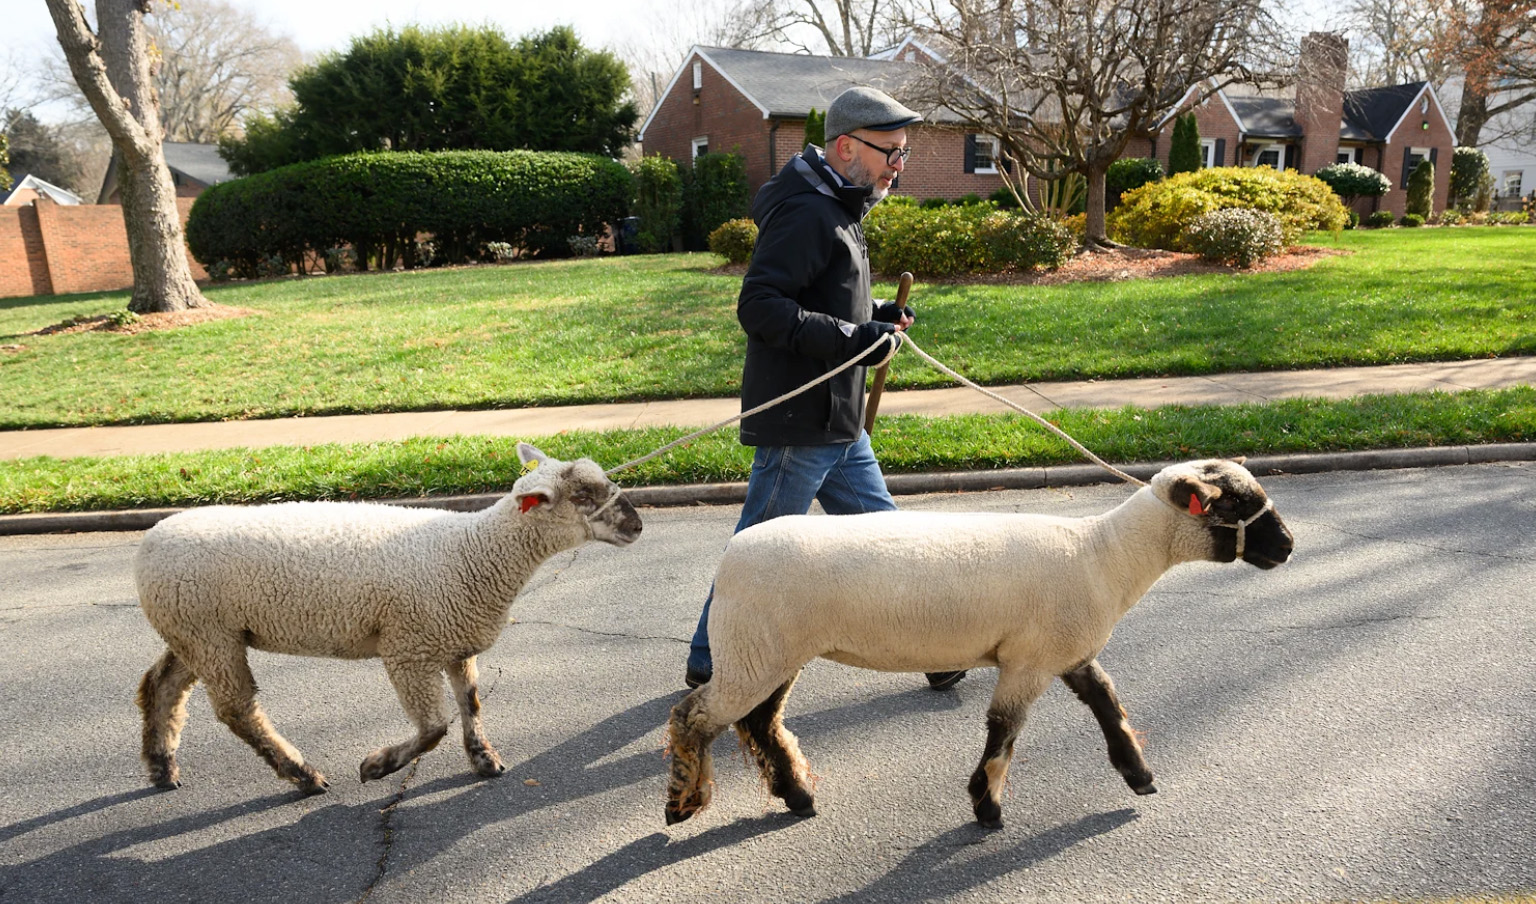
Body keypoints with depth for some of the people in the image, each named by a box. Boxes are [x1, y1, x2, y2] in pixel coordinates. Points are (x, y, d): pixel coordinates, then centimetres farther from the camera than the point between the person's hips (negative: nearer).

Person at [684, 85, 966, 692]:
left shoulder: (838, 212, 17)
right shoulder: (806, 214, -17)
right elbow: (759, 306, -25)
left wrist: (875, 316, 9)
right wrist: (851, 338, -27)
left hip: (838, 425, 10)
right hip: (798, 422, -10)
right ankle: (709, 664, 22)